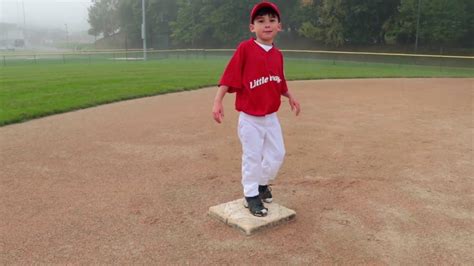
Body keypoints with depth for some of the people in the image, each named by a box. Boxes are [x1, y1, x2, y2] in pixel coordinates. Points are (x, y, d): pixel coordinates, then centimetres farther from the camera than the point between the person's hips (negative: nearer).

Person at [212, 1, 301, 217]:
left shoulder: (277, 54, 6)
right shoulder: (245, 48, -12)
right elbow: (229, 76, -15)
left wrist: (290, 97, 4)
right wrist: (218, 101, -22)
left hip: (271, 117, 6)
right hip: (250, 118, -6)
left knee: (277, 154, 13)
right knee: (252, 157, 3)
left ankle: (262, 183, 37)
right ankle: (251, 195, 21)